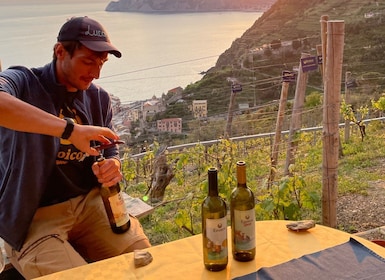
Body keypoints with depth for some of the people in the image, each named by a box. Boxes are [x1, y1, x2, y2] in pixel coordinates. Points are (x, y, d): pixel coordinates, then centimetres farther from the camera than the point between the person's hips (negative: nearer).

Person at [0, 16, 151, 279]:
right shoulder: (22, 82, -10)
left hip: (89, 203, 5)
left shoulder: (99, 97, 7)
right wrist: (70, 129, -43)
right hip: (32, 217, -4)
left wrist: (112, 168, -10)